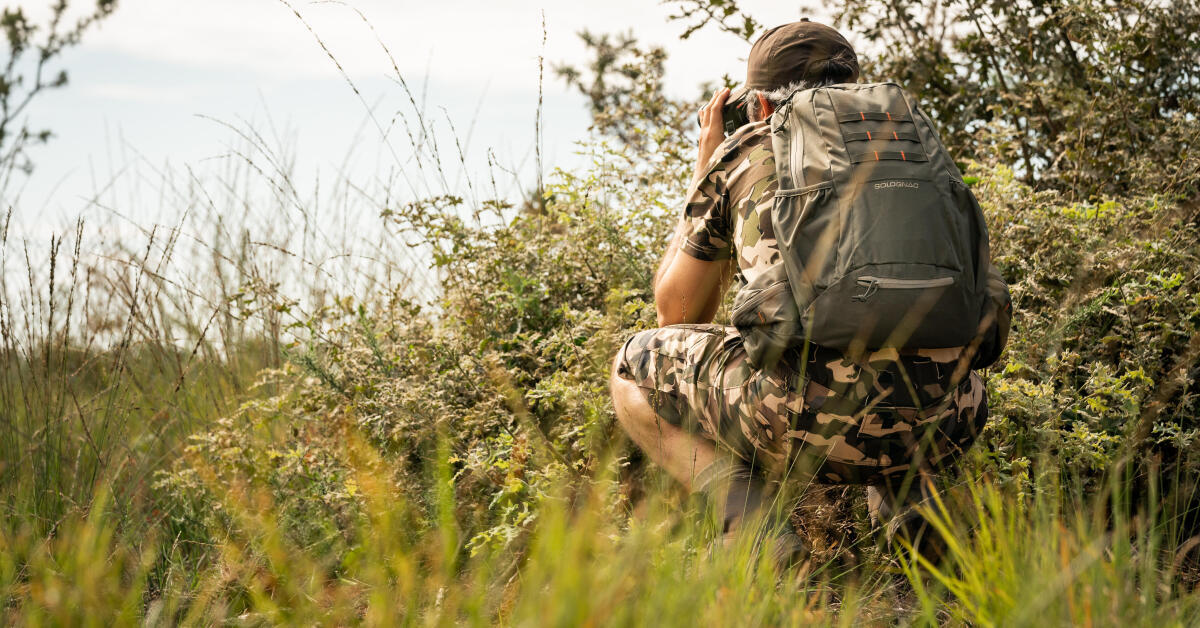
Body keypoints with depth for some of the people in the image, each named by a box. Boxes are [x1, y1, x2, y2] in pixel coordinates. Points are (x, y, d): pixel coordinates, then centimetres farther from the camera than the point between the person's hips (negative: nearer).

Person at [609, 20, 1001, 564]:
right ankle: (904, 499, 12)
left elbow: (676, 311, 28)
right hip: (931, 429, 4)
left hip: (807, 415, -4)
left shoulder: (744, 151, 16)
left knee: (634, 370, 24)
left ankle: (749, 518, 1)